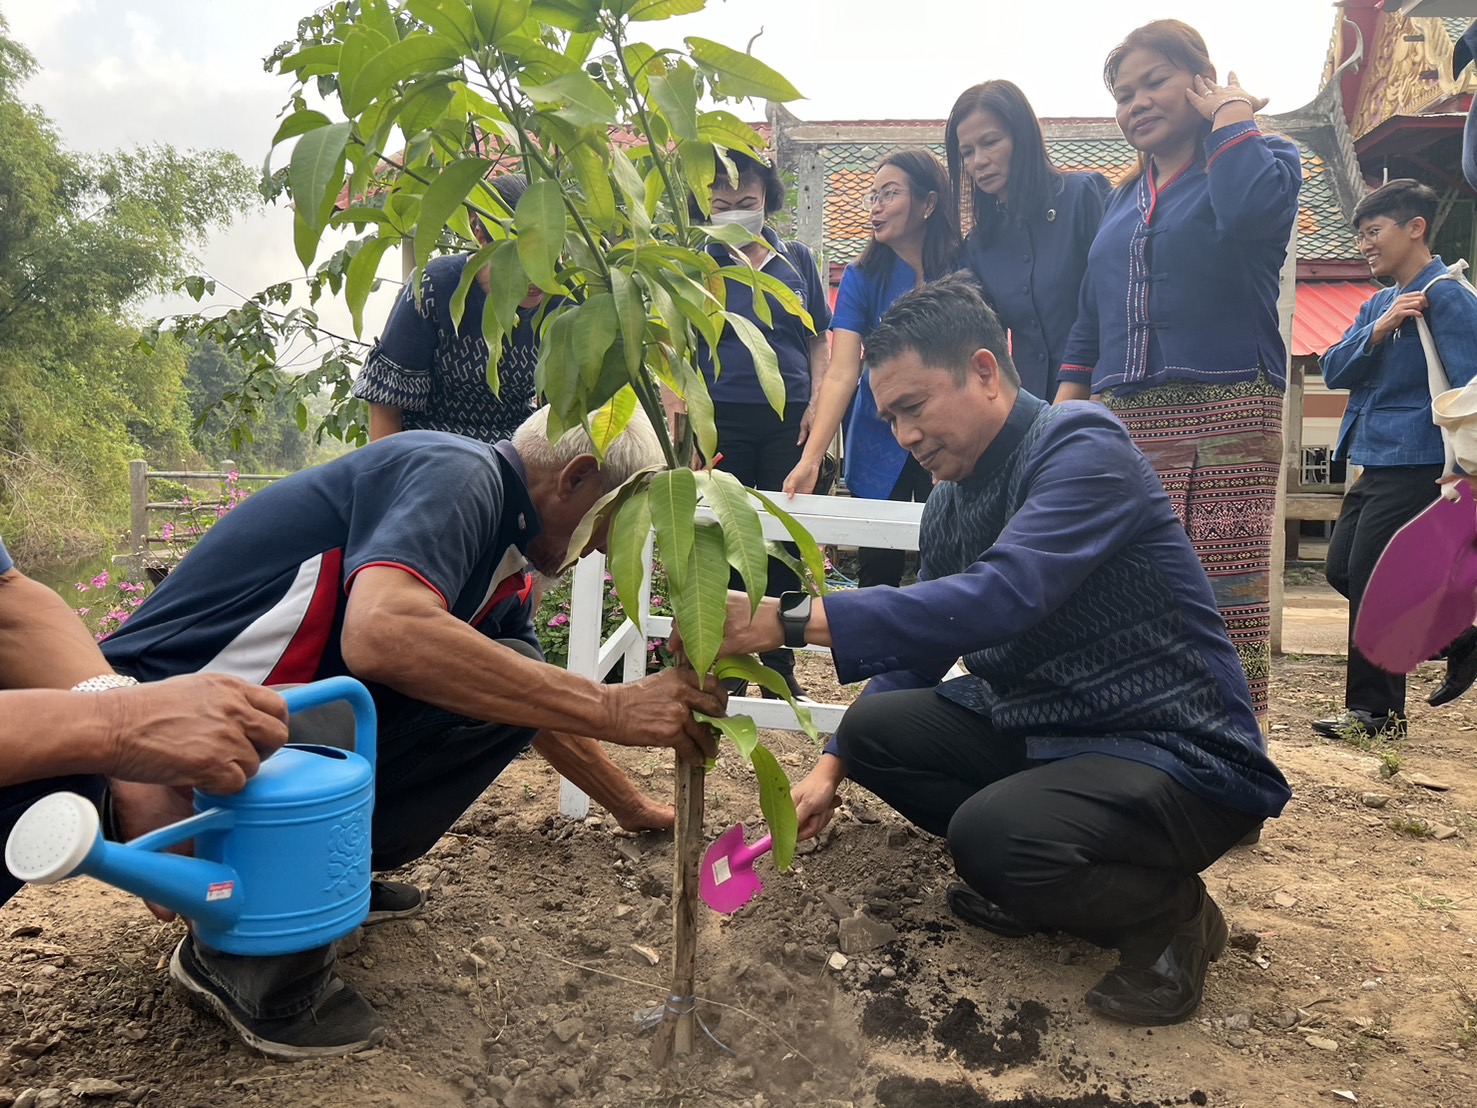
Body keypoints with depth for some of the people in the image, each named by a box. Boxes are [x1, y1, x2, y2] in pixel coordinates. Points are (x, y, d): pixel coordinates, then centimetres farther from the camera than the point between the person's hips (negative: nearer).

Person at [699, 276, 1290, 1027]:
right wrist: (830, 769, 4)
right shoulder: (951, 505, 7)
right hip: (1040, 730, 9)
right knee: (874, 729, -1)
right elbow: (917, 653, 14)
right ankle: (1026, 874, 12)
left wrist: (790, 619, -40)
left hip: (1180, 755, -8)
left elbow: (999, 599, -36)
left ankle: (1168, 913, -1)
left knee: (992, 833, -32)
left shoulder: (1083, 449, -19)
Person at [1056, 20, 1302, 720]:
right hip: (1123, 421, 5)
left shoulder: (1265, 158, 10)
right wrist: (1064, 415, 11)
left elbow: (1249, 212, -16)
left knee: (1227, 607, -11)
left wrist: (1230, 116, 1)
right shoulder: (1122, 202, 25)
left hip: (1226, 410, -4)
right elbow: (1089, 321, 24)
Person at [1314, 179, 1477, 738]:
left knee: (1370, 579, -6)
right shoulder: (1377, 305, 15)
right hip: (1376, 463, 9)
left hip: (1416, 466, -9)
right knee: (1342, 569, 11)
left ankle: (1375, 711, 7)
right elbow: (1333, 371, 4)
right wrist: (1378, 329, -13)